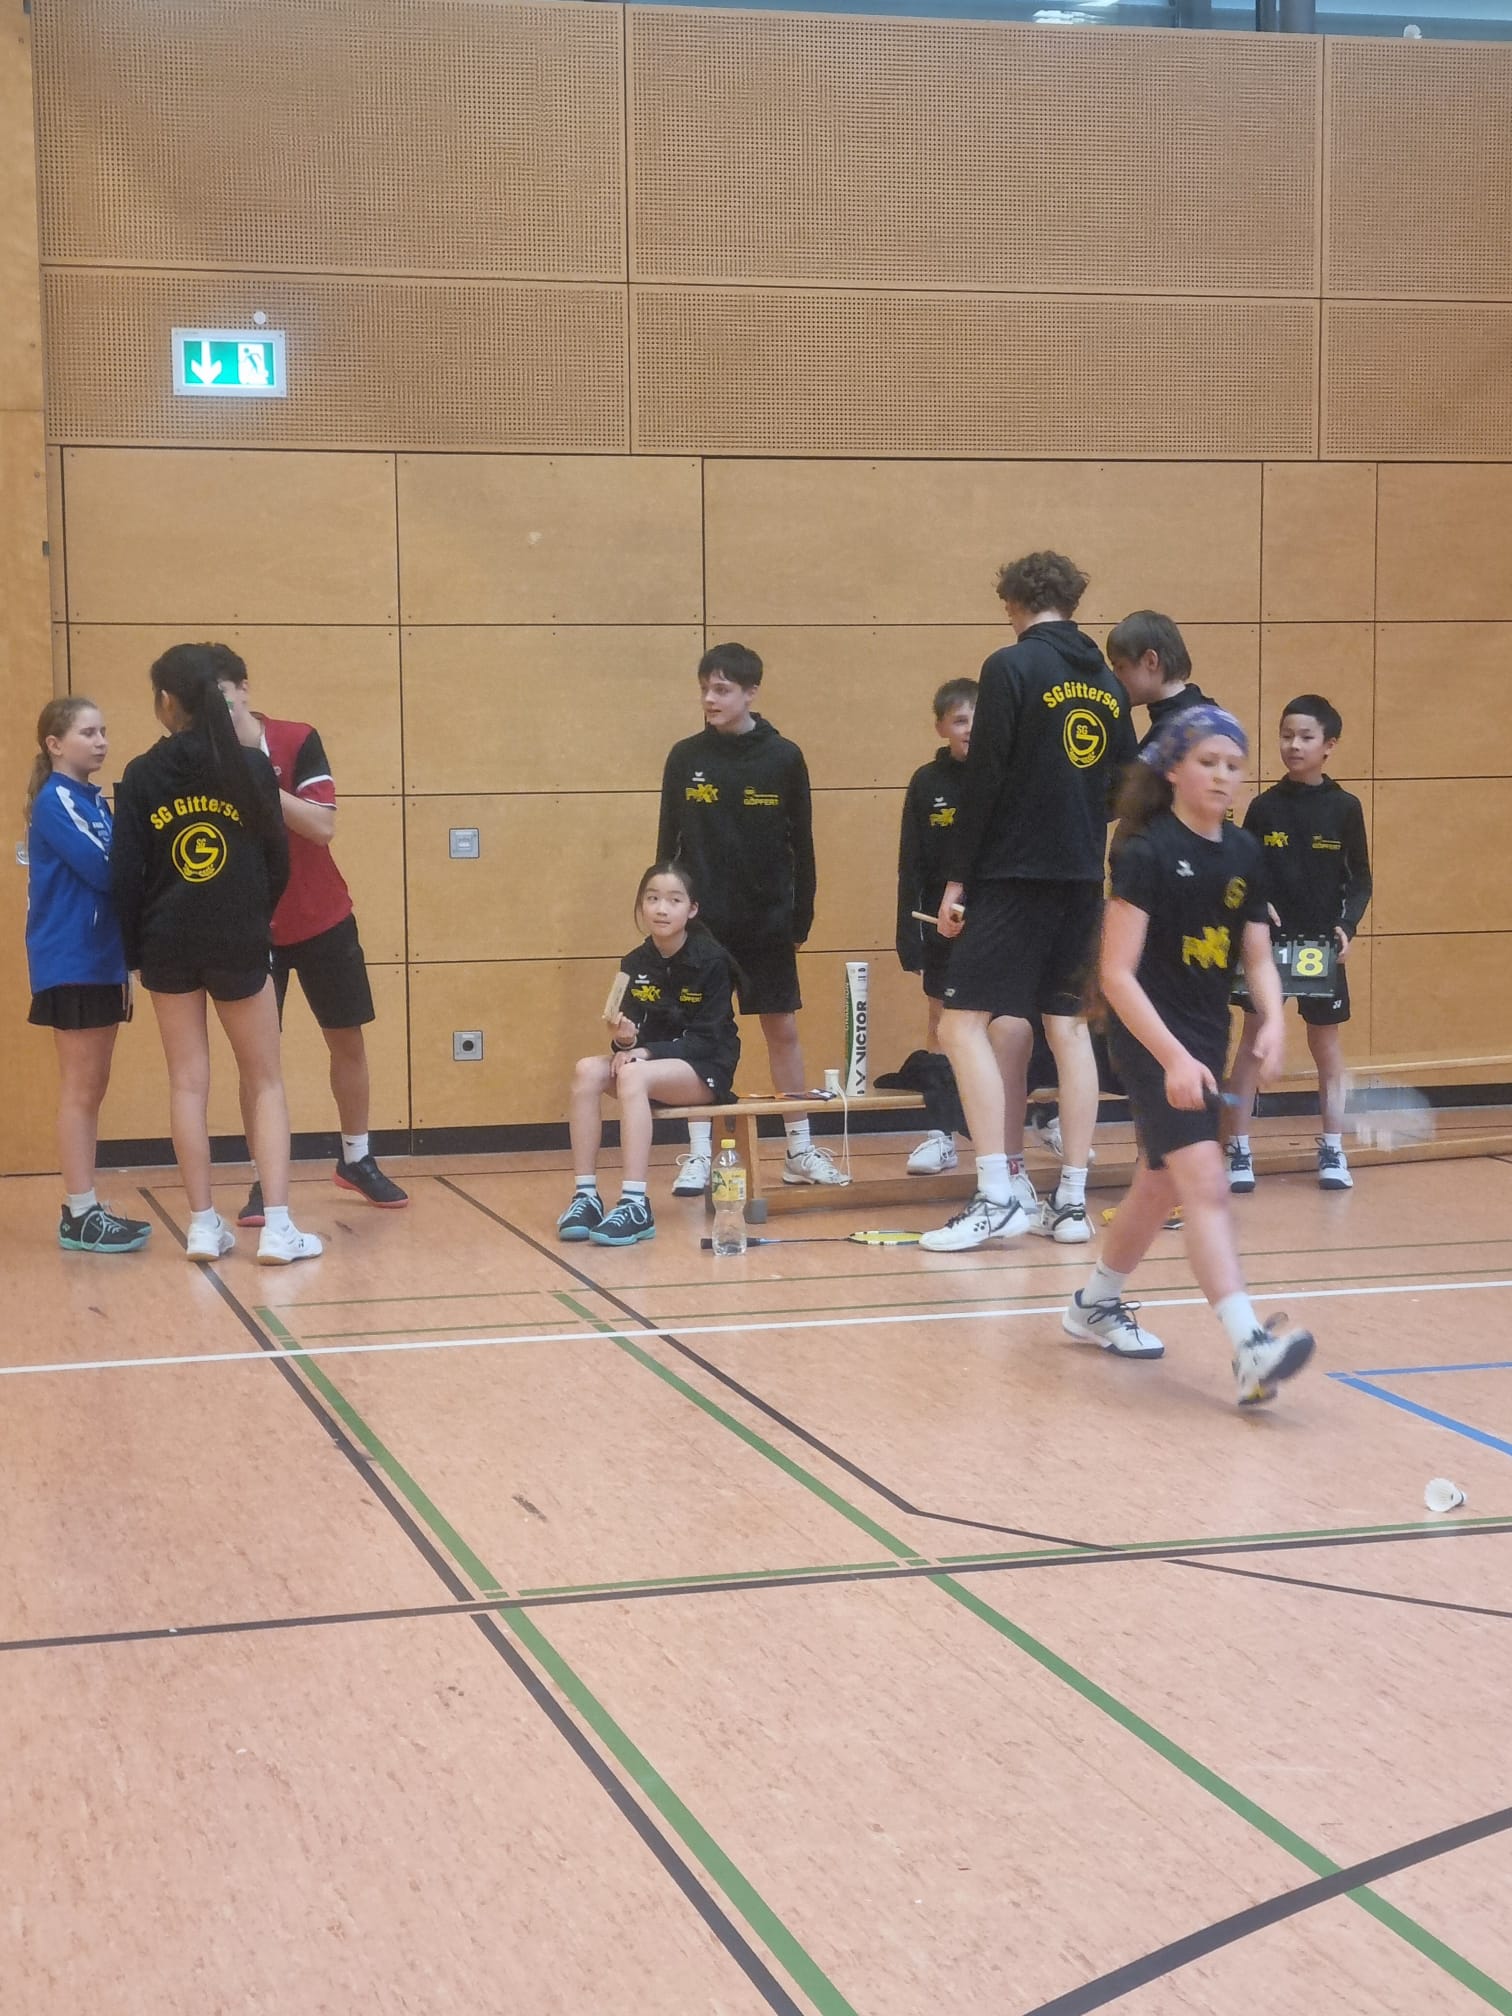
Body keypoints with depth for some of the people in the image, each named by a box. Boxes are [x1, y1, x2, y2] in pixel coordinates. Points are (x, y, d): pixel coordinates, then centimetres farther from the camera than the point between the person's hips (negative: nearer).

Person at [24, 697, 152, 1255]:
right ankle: (80, 1216, -3)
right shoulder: (55, 800, -11)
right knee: (80, 1090, -6)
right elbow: (102, 869, -20)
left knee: (91, 1089, 10)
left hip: (101, 961, 9)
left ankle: (85, 1209, 16)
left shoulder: (93, 801, 15)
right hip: (70, 963, -8)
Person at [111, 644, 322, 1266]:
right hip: (240, 945, -1)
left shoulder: (142, 776, -4)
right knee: (265, 1081, 8)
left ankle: (204, 1225, 10)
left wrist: (134, 952, 7)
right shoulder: (251, 766, -5)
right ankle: (277, 1226, -1)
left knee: (188, 1082, 10)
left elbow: (125, 873, -3)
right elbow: (278, 861, 2)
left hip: (167, 948, 1)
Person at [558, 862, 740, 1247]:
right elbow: (634, 1035, 3)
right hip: (652, 1065, 5)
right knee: (587, 1071, -23)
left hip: (706, 1070, -5)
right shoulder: (634, 964, 2)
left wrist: (645, 1052, -23)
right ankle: (586, 1195, -23)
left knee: (633, 1075, -33)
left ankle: (635, 1205, -38)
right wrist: (623, 1041, -22)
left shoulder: (712, 961, -11)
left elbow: (707, 1039, -14)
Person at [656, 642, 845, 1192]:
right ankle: (699, 1156, 8)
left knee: (783, 1029, 6)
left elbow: (801, 844, 2)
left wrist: (802, 917, 1)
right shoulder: (686, 757, -1)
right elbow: (668, 842, 4)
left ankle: (800, 1150, 17)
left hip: (768, 923, 0)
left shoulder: (784, 757, -3)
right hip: (703, 922, 0)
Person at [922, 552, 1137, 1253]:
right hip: (1083, 879, 7)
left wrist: (957, 878, -8)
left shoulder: (1012, 667, -8)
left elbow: (982, 779, -12)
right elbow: (1120, 789, 15)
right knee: (1068, 1027, 10)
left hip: (1013, 875, -7)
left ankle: (998, 1197, -11)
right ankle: (1071, 1201, 11)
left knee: (965, 1024, -5)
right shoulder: (1108, 683, 12)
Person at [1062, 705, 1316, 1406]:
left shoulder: (1245, 854, 6)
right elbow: (1116, 973, -18)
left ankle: (1094, 1305, 38)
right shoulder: (1146, 853, -14)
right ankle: (1250, 1348, -29)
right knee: (1204, 1180, -20)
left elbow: (1258, 956, 10)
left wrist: (1272, 1020, -11)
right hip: (1151, 1039, -8)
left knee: (1160, 1185, 18)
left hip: (1206, 1039, 8)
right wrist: (1173, 1058, -26)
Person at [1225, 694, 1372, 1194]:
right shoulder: (1264, 806, 2)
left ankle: (1333, 1150, 16)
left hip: (1323, 943, 0)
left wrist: (1348, 924, -10)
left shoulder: (1344, 807, 0)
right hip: (1265, 940, 0)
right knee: (1253, 1036, 0)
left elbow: (1360, 879, 4)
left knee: (1326, 1041, 7)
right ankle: (1238, 1149, 6)